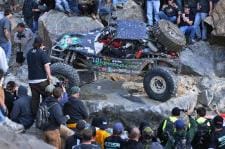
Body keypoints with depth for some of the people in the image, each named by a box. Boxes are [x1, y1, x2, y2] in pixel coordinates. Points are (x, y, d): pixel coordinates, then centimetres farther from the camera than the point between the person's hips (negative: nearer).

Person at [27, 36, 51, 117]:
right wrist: (49, 76, -12)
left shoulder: (29, 53, 8)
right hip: (42, 80, -5)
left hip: (31, 80, 5)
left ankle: (34, 115, 9)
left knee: (35, 98, 9)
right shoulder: (43, 53, -11)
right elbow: (46, 66, -19)